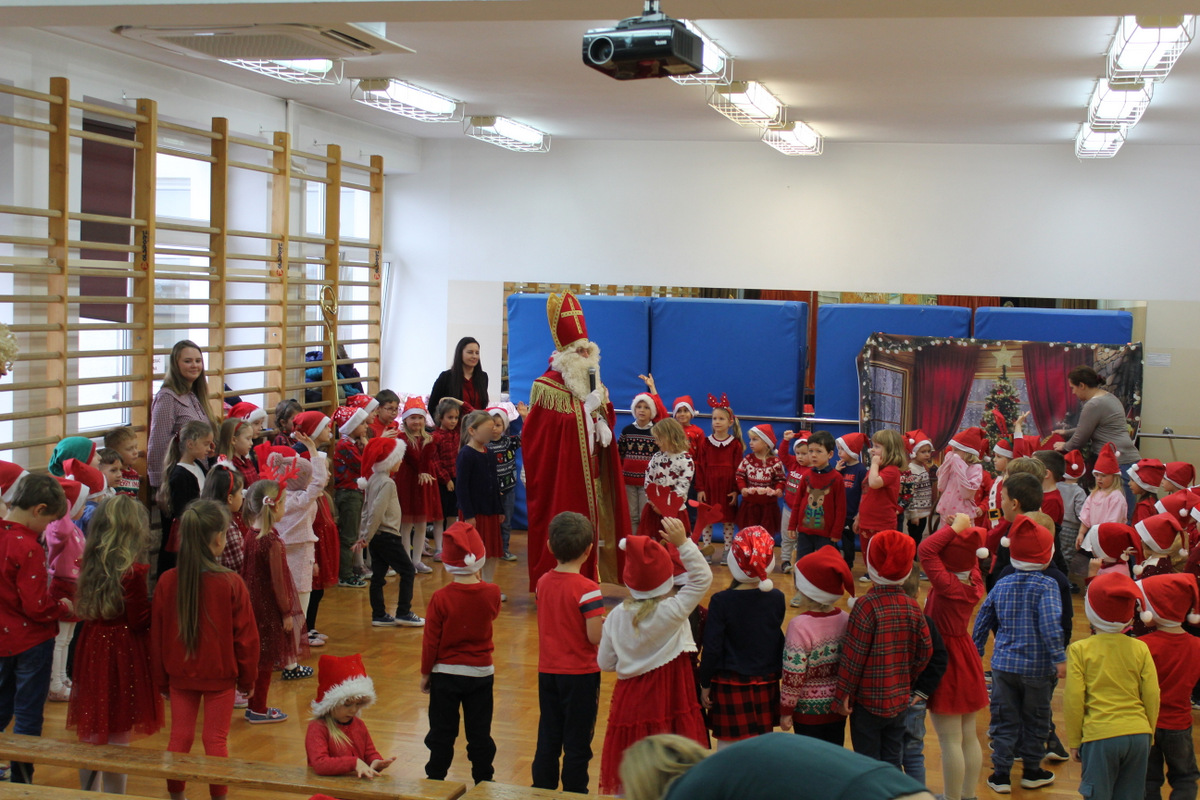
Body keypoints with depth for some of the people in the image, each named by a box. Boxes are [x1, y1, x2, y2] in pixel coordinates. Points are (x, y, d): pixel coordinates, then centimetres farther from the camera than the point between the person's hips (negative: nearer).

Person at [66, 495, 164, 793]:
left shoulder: (91, 564, 0)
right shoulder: (134, 571, -19)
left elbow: (84, 609, 8)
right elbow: (140, 620, -16)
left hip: (92, 649, 7)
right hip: (123, 656, -6)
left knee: (92, 736, 18)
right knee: (118, 739, 3)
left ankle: (88, 792, 29)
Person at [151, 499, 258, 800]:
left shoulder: (167, 581, -9)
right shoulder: (231, 583, -17)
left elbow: (157, 635, 0)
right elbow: (246, 637, -9)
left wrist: (161, 679, 13)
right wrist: (247, 678, 6)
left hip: (180, 675, 3)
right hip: (220, 675, -2)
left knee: (179, 738, 13)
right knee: (215, 741, 6)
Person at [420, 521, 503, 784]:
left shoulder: (440, 598, -16)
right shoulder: (492, 593, -10)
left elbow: (431, 640, -10)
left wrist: (425, 673, 2)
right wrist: (477, 577, 12)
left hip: (445, 673, -2)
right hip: (481, 672, 2)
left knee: (442, 733, 10)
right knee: (480, 733, 11)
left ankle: (436, 780, 18)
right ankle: (484, 782, 18)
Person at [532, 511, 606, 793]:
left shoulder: (542, 582, 0)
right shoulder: (587, 589, -19)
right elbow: (595, 636, -21)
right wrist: (607, 624, -1)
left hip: (547, 671, 5)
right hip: (579, 674, -5)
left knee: (547, 739, 15)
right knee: (577, 743, 7)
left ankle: (542, 791, 23)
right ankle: (574, 792, 14)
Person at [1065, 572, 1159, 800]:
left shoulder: (1080, 649, -4)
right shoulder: (1140, 649, 3)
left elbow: (1074, 700, -5)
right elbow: (1152, 697, 4)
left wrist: (1074, 740, 6)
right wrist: (1149, 735, 18)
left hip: (1100, 736, -3)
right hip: (1138, 735, 3)